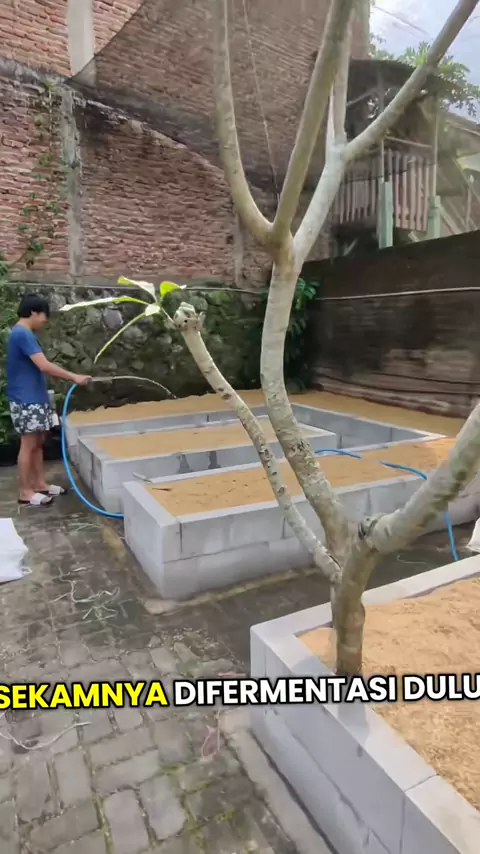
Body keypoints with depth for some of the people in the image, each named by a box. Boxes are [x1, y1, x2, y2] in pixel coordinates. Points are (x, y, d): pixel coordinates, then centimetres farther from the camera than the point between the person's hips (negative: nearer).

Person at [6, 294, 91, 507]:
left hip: (34, 398, 10)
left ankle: (40, 484, 25)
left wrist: (68, 378, 13)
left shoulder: (24, 334, 15)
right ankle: (25, 492, 8)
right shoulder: (22, 334, -19)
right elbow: (44, 366, -25)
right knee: (28, 445, -2)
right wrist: (74, 377, -20)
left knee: (38, 442, 15)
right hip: (26, 400, -10)